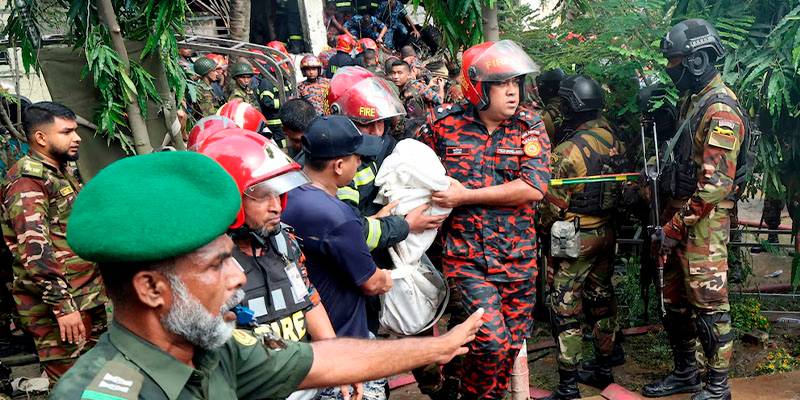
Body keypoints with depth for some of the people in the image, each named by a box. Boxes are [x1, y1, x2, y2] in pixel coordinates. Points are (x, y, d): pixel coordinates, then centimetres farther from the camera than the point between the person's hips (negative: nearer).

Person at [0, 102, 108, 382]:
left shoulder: (65, 172, 16)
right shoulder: (26, 182, -14)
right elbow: (35, 250, -22)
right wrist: (62, 305, -24)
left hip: (90, 297, 9)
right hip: (58, 306, -9)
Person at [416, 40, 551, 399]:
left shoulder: (530, 125, -2)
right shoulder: (445, 125, -4)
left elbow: (534, 188, -15)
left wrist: (464, 197, -16)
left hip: (519, 258, 3)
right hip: (468, 257, -2)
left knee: (512, 342, 14)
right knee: (492, 340, -12)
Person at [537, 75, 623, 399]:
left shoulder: (567, 151, -21)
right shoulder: (611, 136, -3)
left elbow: (553, 204, -15)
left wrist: (541, 227, 3)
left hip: (575, 239, -7)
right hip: (606, 233, 7)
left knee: (565, 311, 2)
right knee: (601, 300, 18)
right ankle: (604, 370, 32)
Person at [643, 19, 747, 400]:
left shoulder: (720, 111, -17)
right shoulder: (691, 99, 14)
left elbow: (714, 186, -22)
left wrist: (675, 227, -18)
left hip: (703, 222, -10)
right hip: (679, 214, 10)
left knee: (708, 303, 0)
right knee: (675, 301, 16)